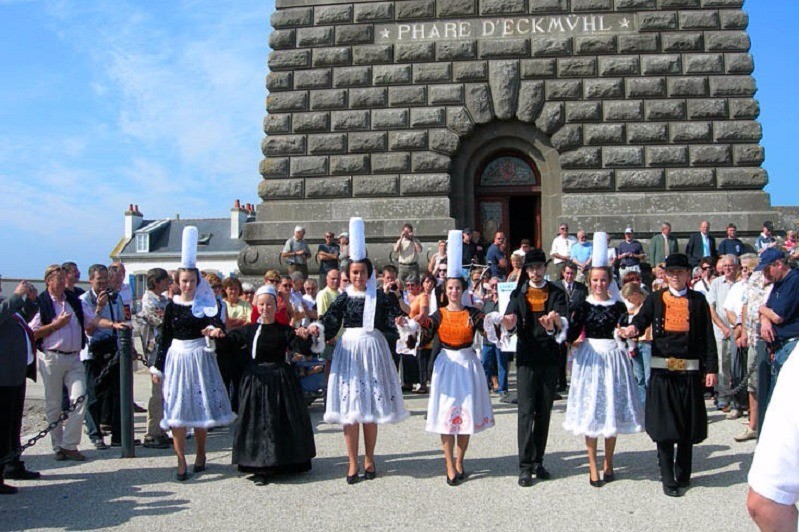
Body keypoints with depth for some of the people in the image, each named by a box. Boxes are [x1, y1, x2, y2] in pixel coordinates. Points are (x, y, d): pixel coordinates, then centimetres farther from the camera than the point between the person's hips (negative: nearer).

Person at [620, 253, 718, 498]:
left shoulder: (698, 300, 7)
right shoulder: (655, 299, 7)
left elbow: (708, 337, 6)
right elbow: (641, 319, -7)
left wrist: (711, 368, -1)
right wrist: (632, 329, -31)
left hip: (690, 370, 1)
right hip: (662, 369, -1)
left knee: (688, 425, 8)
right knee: (664, 426, 0)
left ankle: (683, 474, 24)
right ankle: (668, 478, 9)